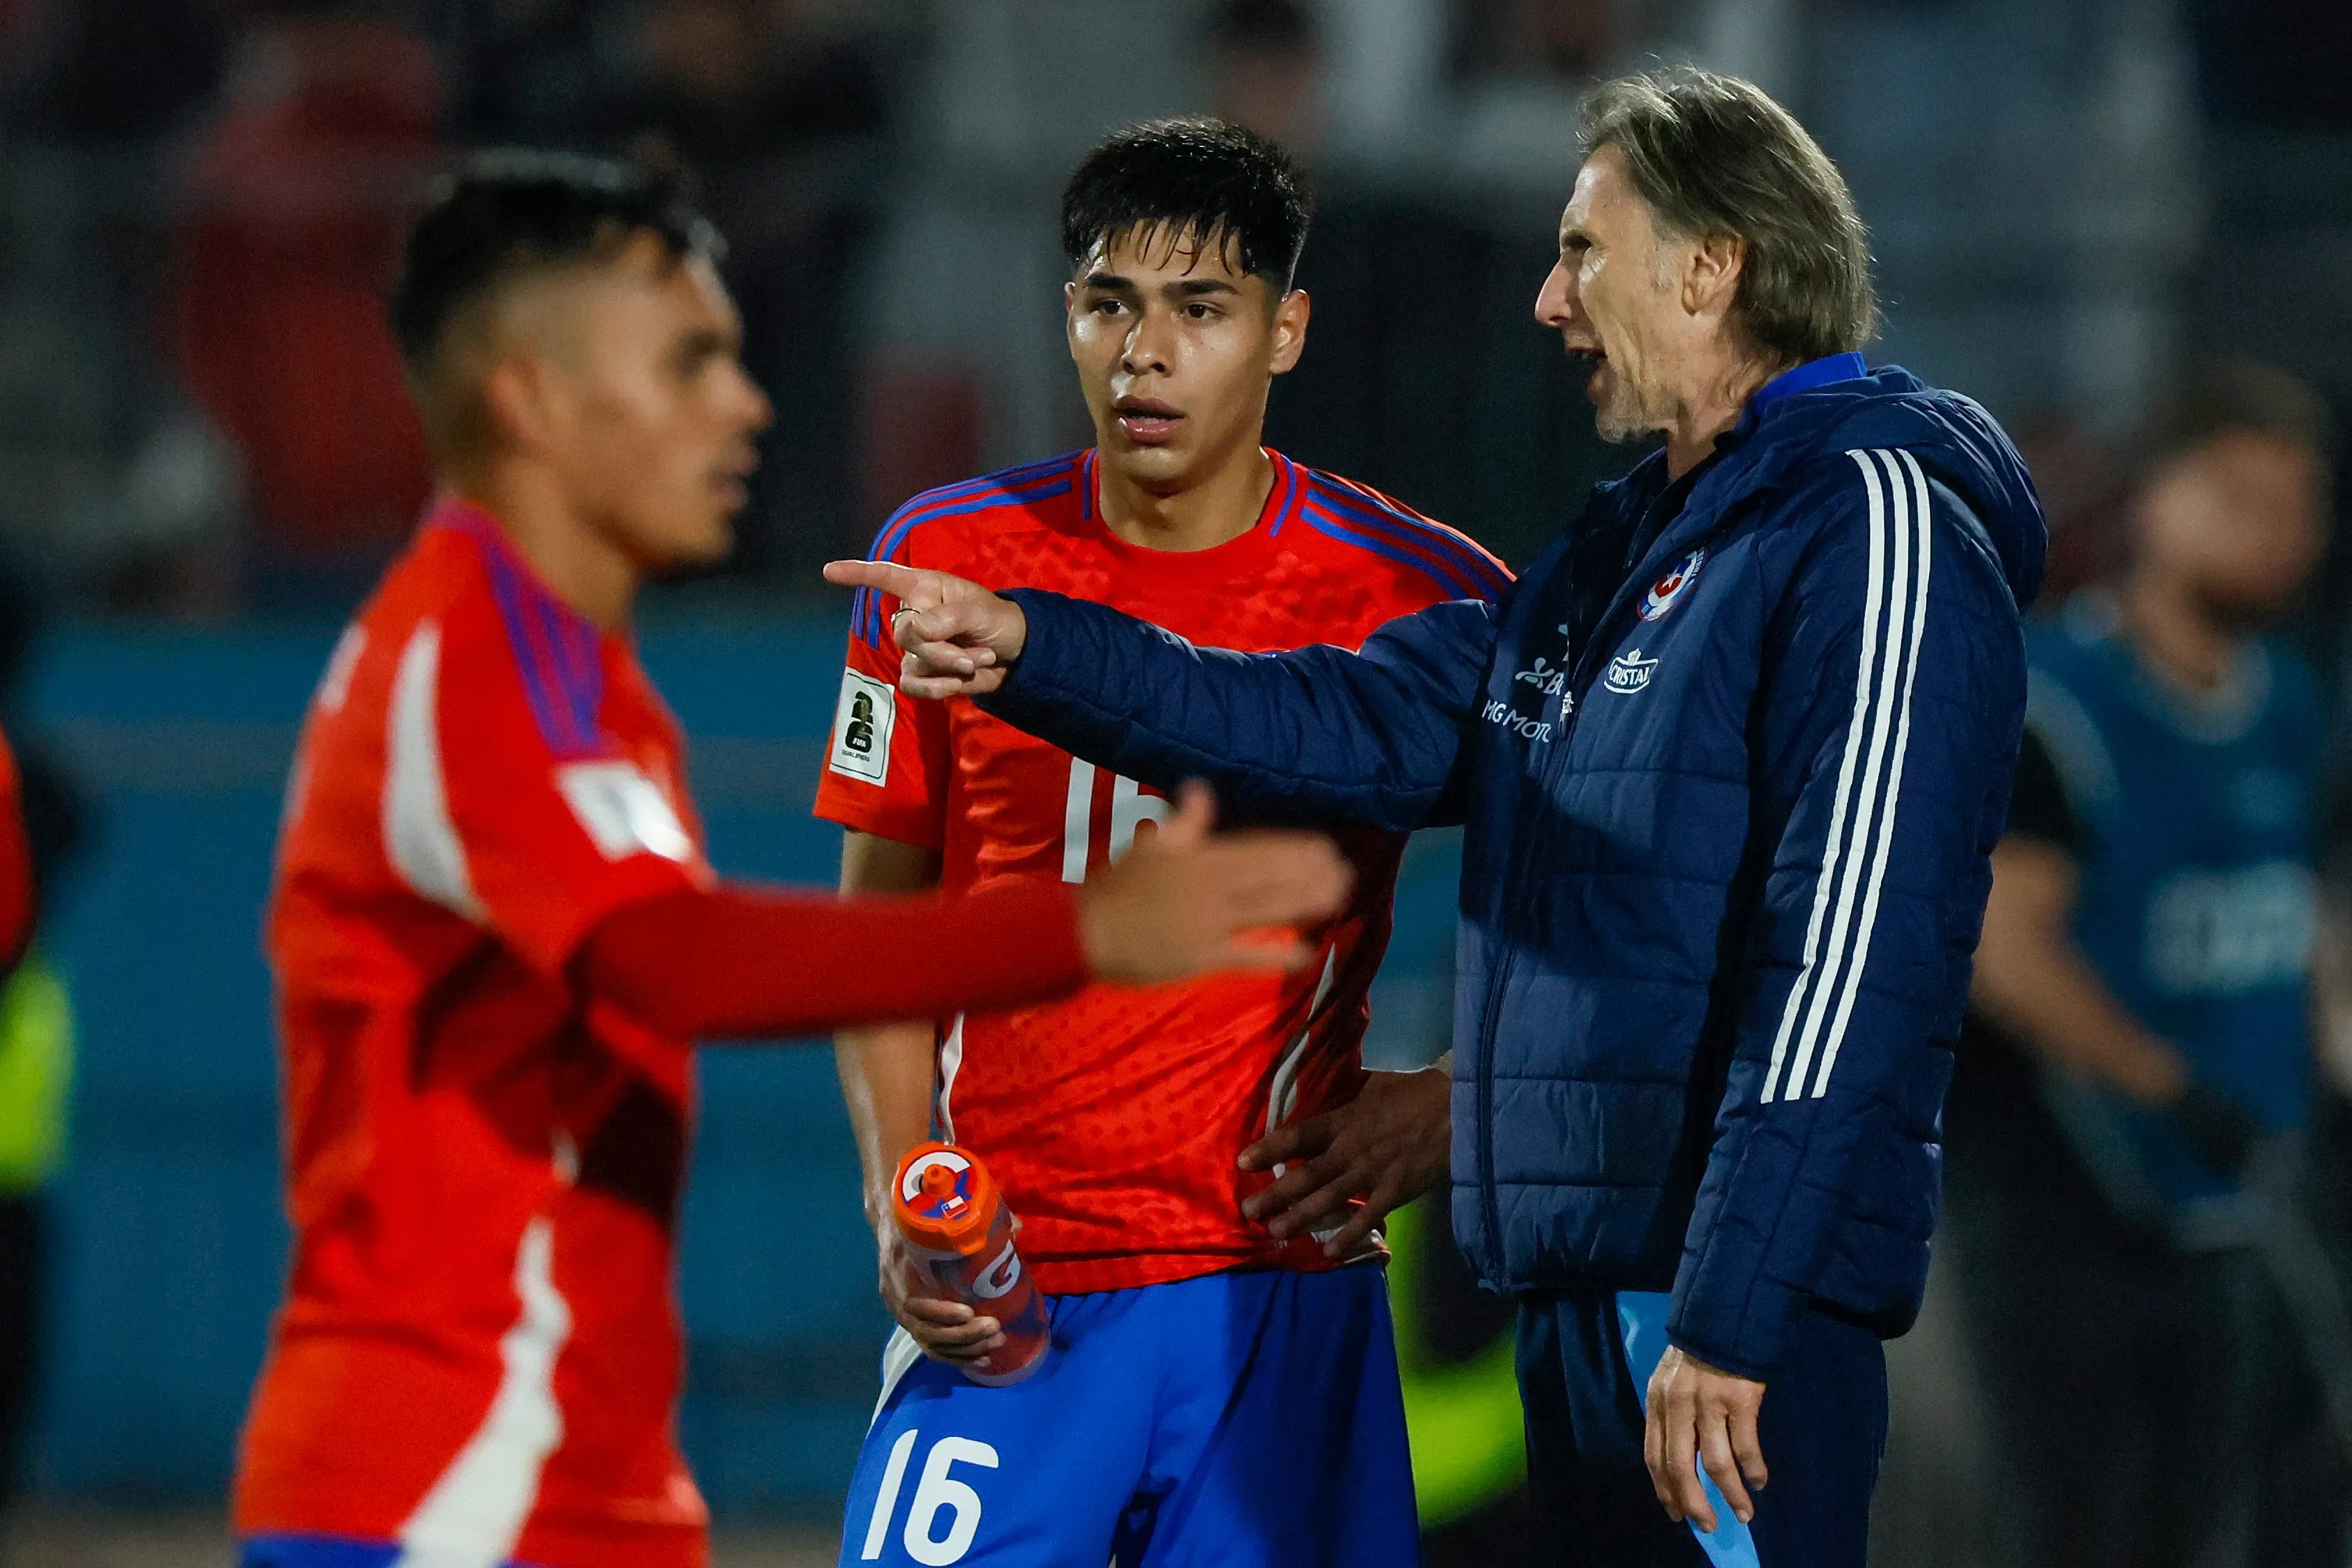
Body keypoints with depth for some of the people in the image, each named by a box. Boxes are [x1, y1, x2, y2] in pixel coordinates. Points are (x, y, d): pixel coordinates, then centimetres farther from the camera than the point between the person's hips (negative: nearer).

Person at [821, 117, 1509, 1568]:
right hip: (1000, 1284, 1)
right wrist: (901, 1201, -1)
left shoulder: (1418, 597, -2)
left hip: (1279, 1285, -1)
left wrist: (1446, 1106, -5)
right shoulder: (948, 561, 4)